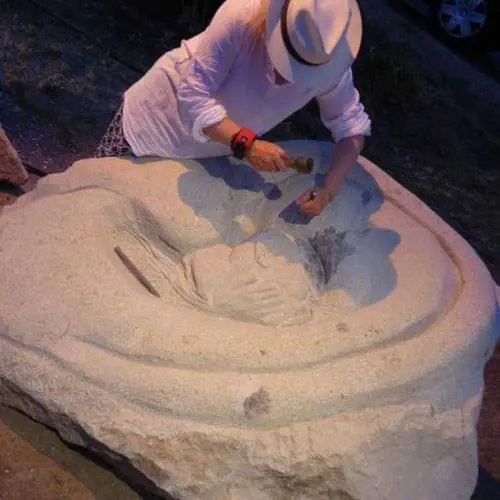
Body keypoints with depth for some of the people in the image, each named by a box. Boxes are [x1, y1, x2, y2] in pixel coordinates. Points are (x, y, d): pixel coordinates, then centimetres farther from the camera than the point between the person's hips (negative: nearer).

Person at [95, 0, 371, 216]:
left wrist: (329, 189, -31)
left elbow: (352, 126, -16)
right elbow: (193, 97, -36)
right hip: (163, 113, -3)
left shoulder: (331, 63, -24)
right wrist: (245, 143, -49)